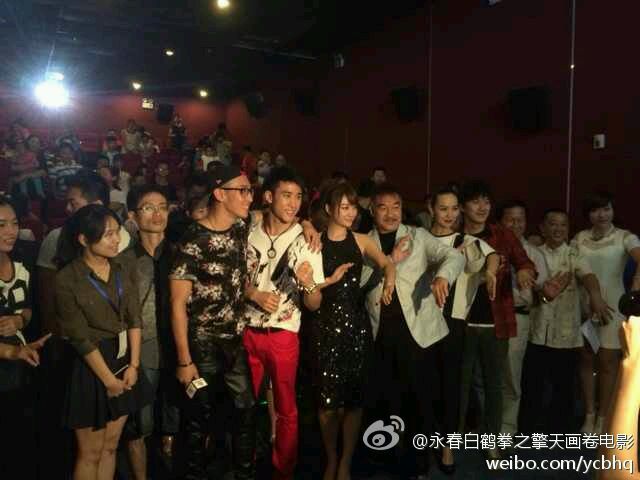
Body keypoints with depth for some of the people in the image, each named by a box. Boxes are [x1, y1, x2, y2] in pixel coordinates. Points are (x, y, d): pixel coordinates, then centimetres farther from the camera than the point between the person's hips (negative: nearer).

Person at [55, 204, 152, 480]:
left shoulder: (125, 270, 1)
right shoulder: (67, 280, -15)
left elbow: (134, 320, 0)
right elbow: (81, 338, -14)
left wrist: (133, 365, -7)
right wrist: (109, 379, -11)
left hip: (124, 361, 5)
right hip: (91, 367, -4)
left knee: (110, 446, 15)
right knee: (91, 452, 9)